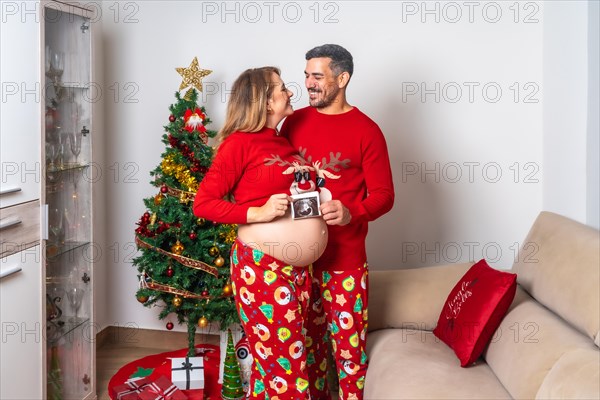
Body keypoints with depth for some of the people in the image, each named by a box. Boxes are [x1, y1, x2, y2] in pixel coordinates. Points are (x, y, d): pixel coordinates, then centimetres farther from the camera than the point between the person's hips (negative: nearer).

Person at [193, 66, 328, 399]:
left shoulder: (284, 142, 13)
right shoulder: (240, 142, -9)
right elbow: (203, 203, -11)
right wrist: (258, 213, -18)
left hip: (298, 268, 7)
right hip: (261, 266, -7)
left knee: (273, 364, 15)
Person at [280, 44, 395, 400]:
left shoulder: (366, 131, -8)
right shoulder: (294, 122, 5)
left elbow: (383, 195, -9)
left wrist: (351, 212, -27)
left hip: (344, 259, -4)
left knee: (349, 343, 4)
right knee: (309, 338, 16)